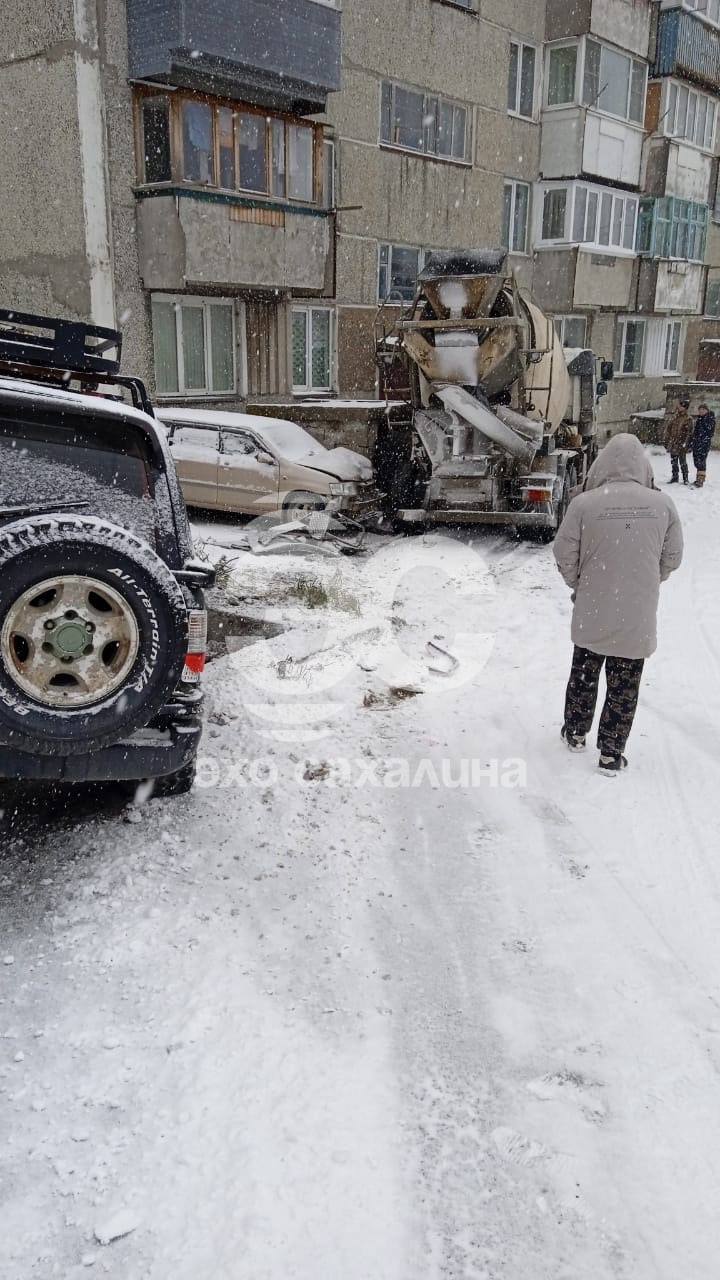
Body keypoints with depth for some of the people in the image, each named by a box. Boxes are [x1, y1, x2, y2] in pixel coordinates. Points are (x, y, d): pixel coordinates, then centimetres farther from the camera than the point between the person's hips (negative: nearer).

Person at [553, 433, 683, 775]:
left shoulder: (584, 504, -14)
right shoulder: (662, 504, -7)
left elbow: (564, 555, -8)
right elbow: (672, 557, 2)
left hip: (593, 613, 0)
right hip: (638, 618, 1)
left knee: (584, 675, 21)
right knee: (624, 687, 12)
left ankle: (575, 734, 36)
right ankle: (611, 754, 20)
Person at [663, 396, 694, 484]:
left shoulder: (688, 419, -7)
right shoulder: (672, 416, 9)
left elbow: (689, 432, -8)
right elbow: (667, 429, 14)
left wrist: (685, 443, -15)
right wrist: (666, 441, 12)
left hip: (681, 445, -5)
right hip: (672, 443, 5)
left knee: (682, 462, -2)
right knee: (673, 462, 13)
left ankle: (685, 478, 8)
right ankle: (675, 477, 25)